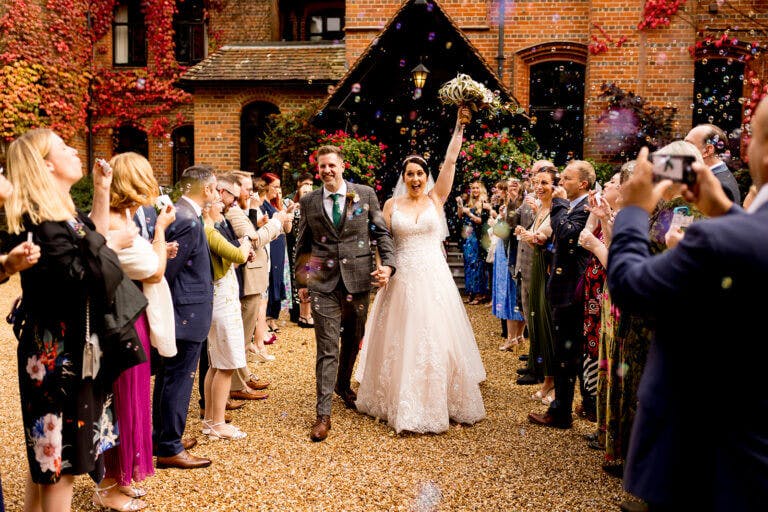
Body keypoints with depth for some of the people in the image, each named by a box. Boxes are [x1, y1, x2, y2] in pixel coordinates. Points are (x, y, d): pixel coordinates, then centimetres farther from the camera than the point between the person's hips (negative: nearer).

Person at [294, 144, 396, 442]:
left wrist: (388, 263, -11)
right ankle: (323, 414, 2)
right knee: (327, 348, -4)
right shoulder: (309, 201, 4)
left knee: (353, 341, 18)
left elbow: (381, 232, 4)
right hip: (323, 283, -1)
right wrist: (302, 281, 10)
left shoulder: (365, 194, 2)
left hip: (358, 280, 1)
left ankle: (343, 386, 45)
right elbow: (302, 245, 11)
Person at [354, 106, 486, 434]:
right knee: (400, 341, 6)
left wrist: (459, 126, -9)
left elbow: (450, 161, -4)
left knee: (436, 339, 3)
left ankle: (440, 401, 19)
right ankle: (401, 403, 21)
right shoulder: (392, 204, 4)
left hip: (433, 280, 0)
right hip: (401, 281, 0)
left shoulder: (436, 198, 3)